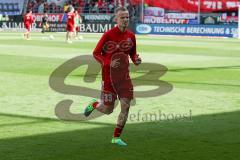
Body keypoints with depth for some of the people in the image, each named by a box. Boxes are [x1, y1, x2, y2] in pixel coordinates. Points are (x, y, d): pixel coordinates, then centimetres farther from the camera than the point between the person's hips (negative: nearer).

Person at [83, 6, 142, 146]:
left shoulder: (131, 36, 2)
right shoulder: (108, 35, -13)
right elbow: (96, 53, -7)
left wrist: (136, 60, -6)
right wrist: (109, 63, -22)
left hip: (124, 75, 4)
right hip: (109, 75, -4)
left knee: (126, 106, -5)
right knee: (108, 110, 1)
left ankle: (116, 137, 9)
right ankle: (94, 104, 37)